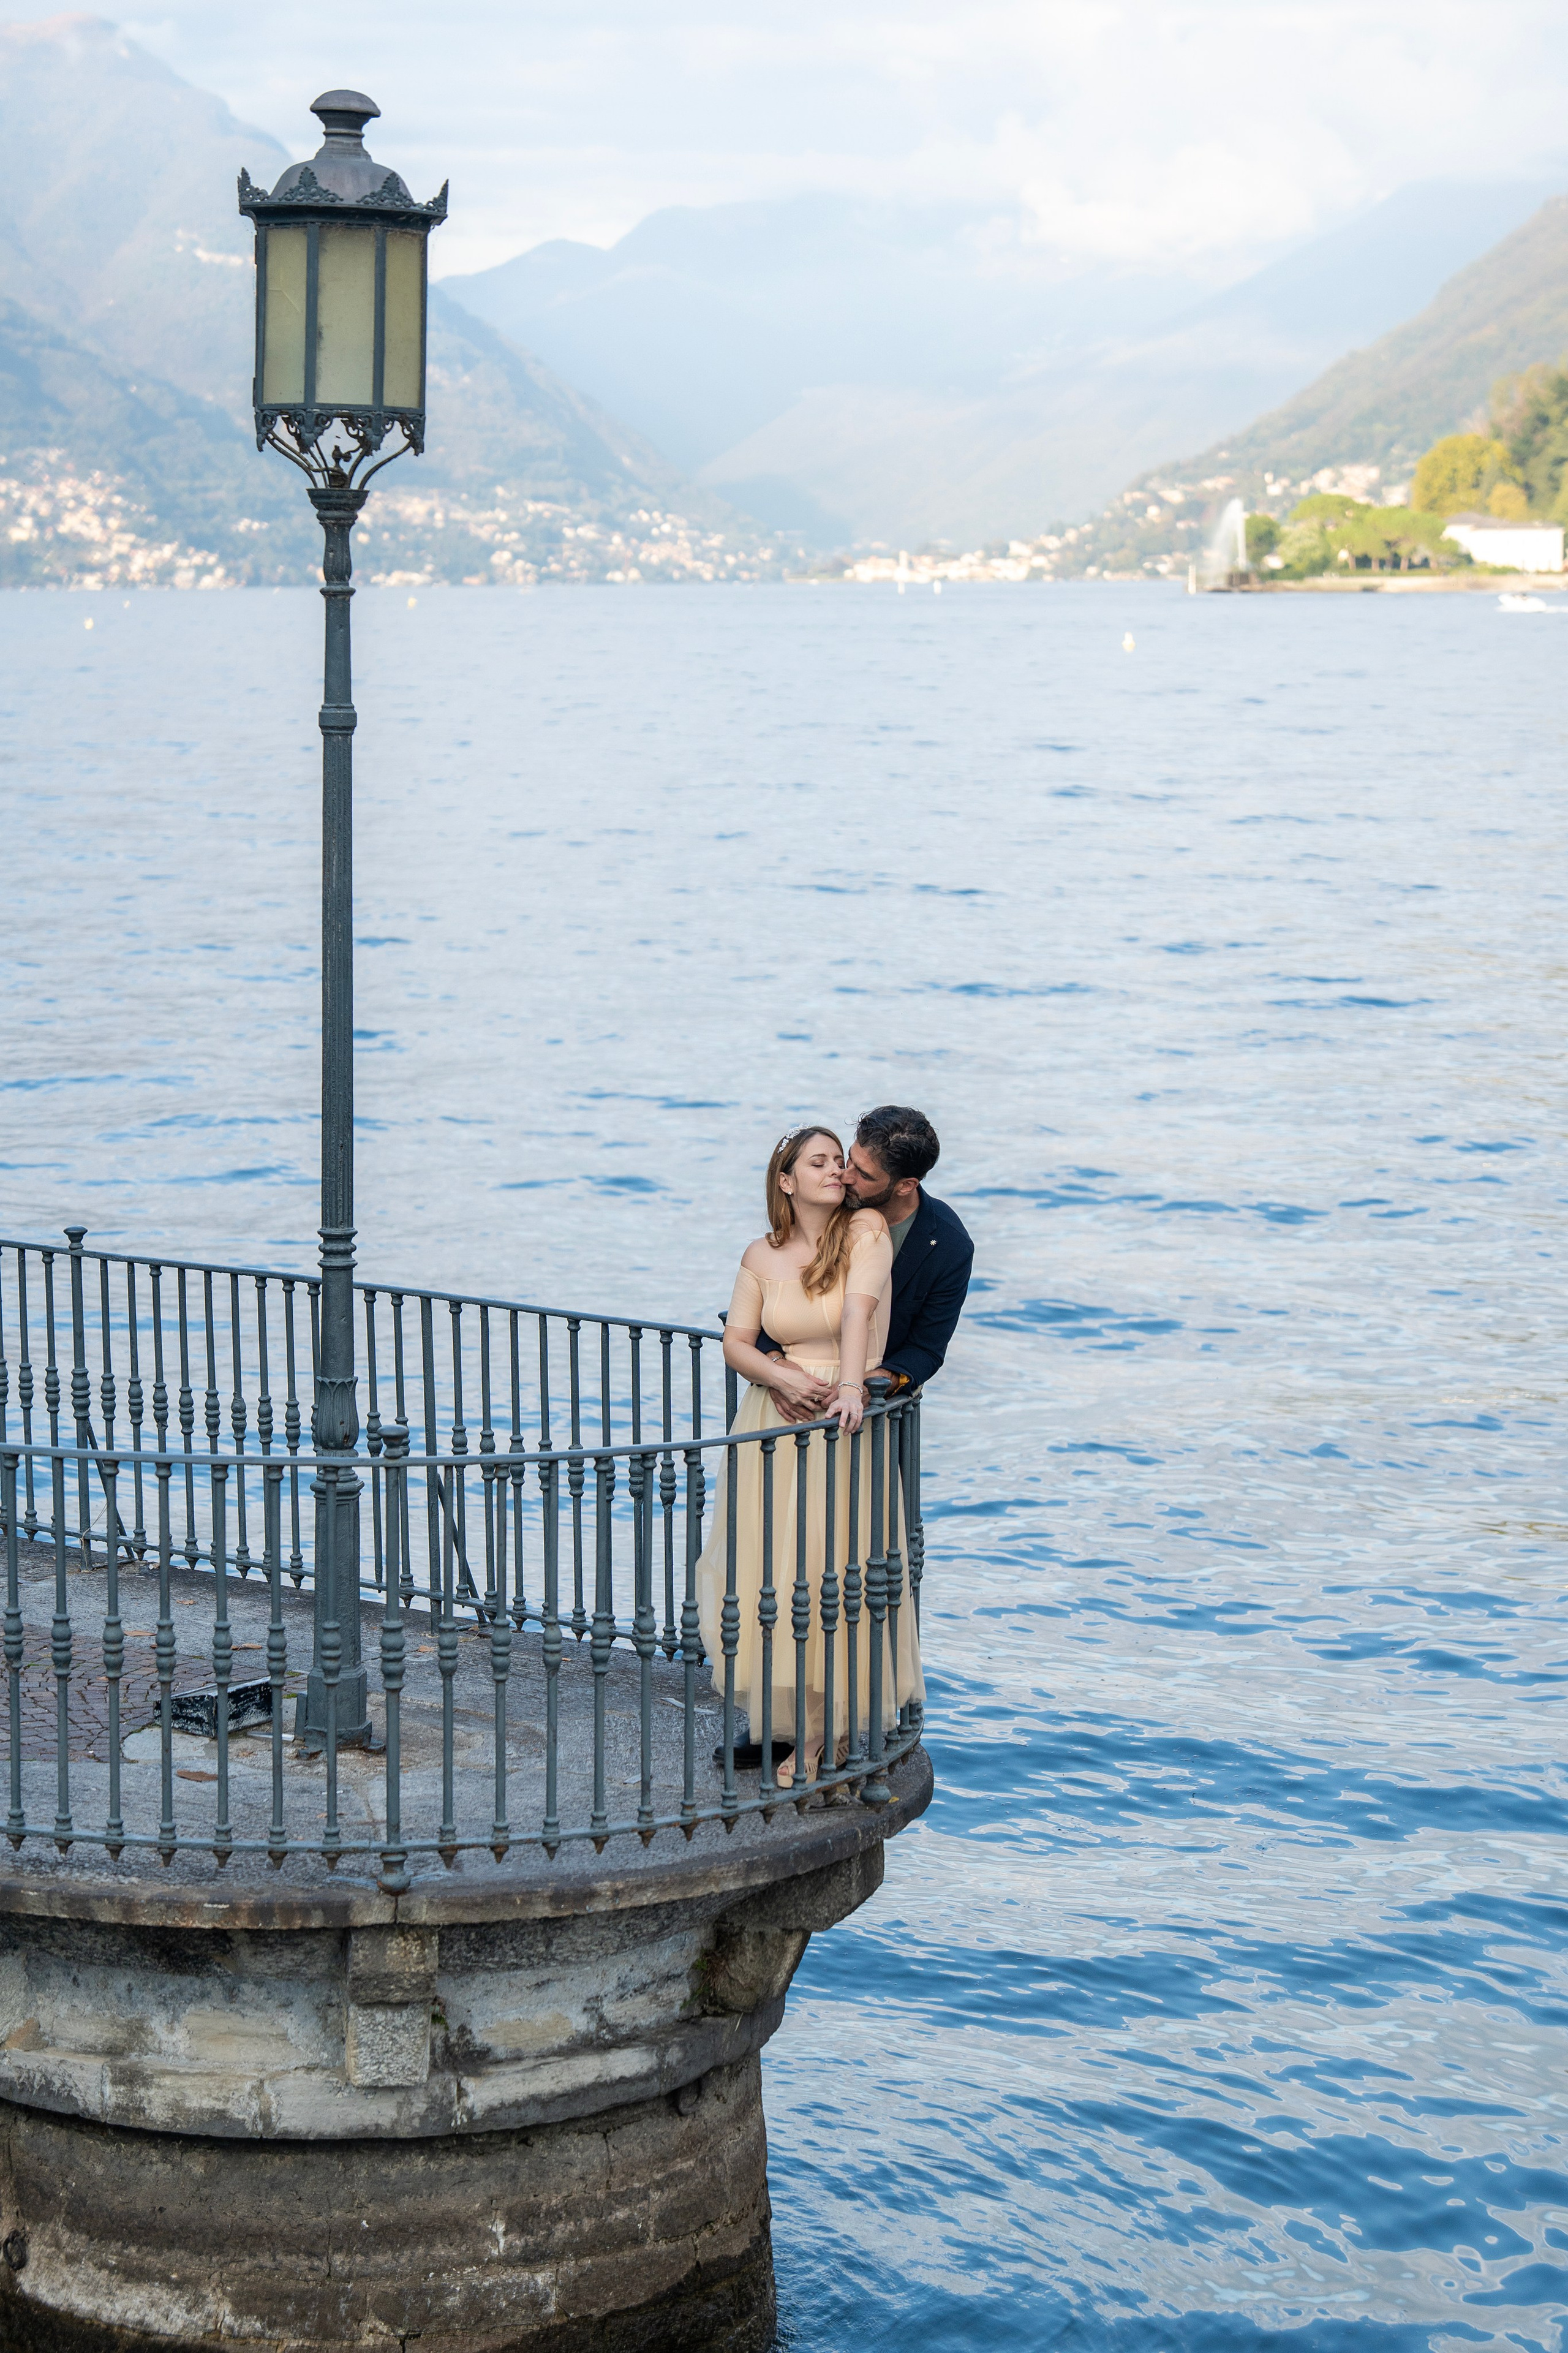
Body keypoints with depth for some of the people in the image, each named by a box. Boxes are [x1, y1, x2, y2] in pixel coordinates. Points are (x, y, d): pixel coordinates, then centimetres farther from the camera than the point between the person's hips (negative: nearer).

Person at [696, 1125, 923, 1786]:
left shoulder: (865, 1229, -7)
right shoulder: (762, 1256, 3)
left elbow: (858, 1308, -22)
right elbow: (736, 1342, 2)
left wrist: (849, 1387, -35)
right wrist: (782, 1379, -17)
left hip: (844, 1421, -3)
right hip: (774, 1422, 3)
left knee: (831, 1569, -5)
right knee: (768, 1566, 2)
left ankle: (828, 1726, 5)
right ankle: (773, 1711, 17)